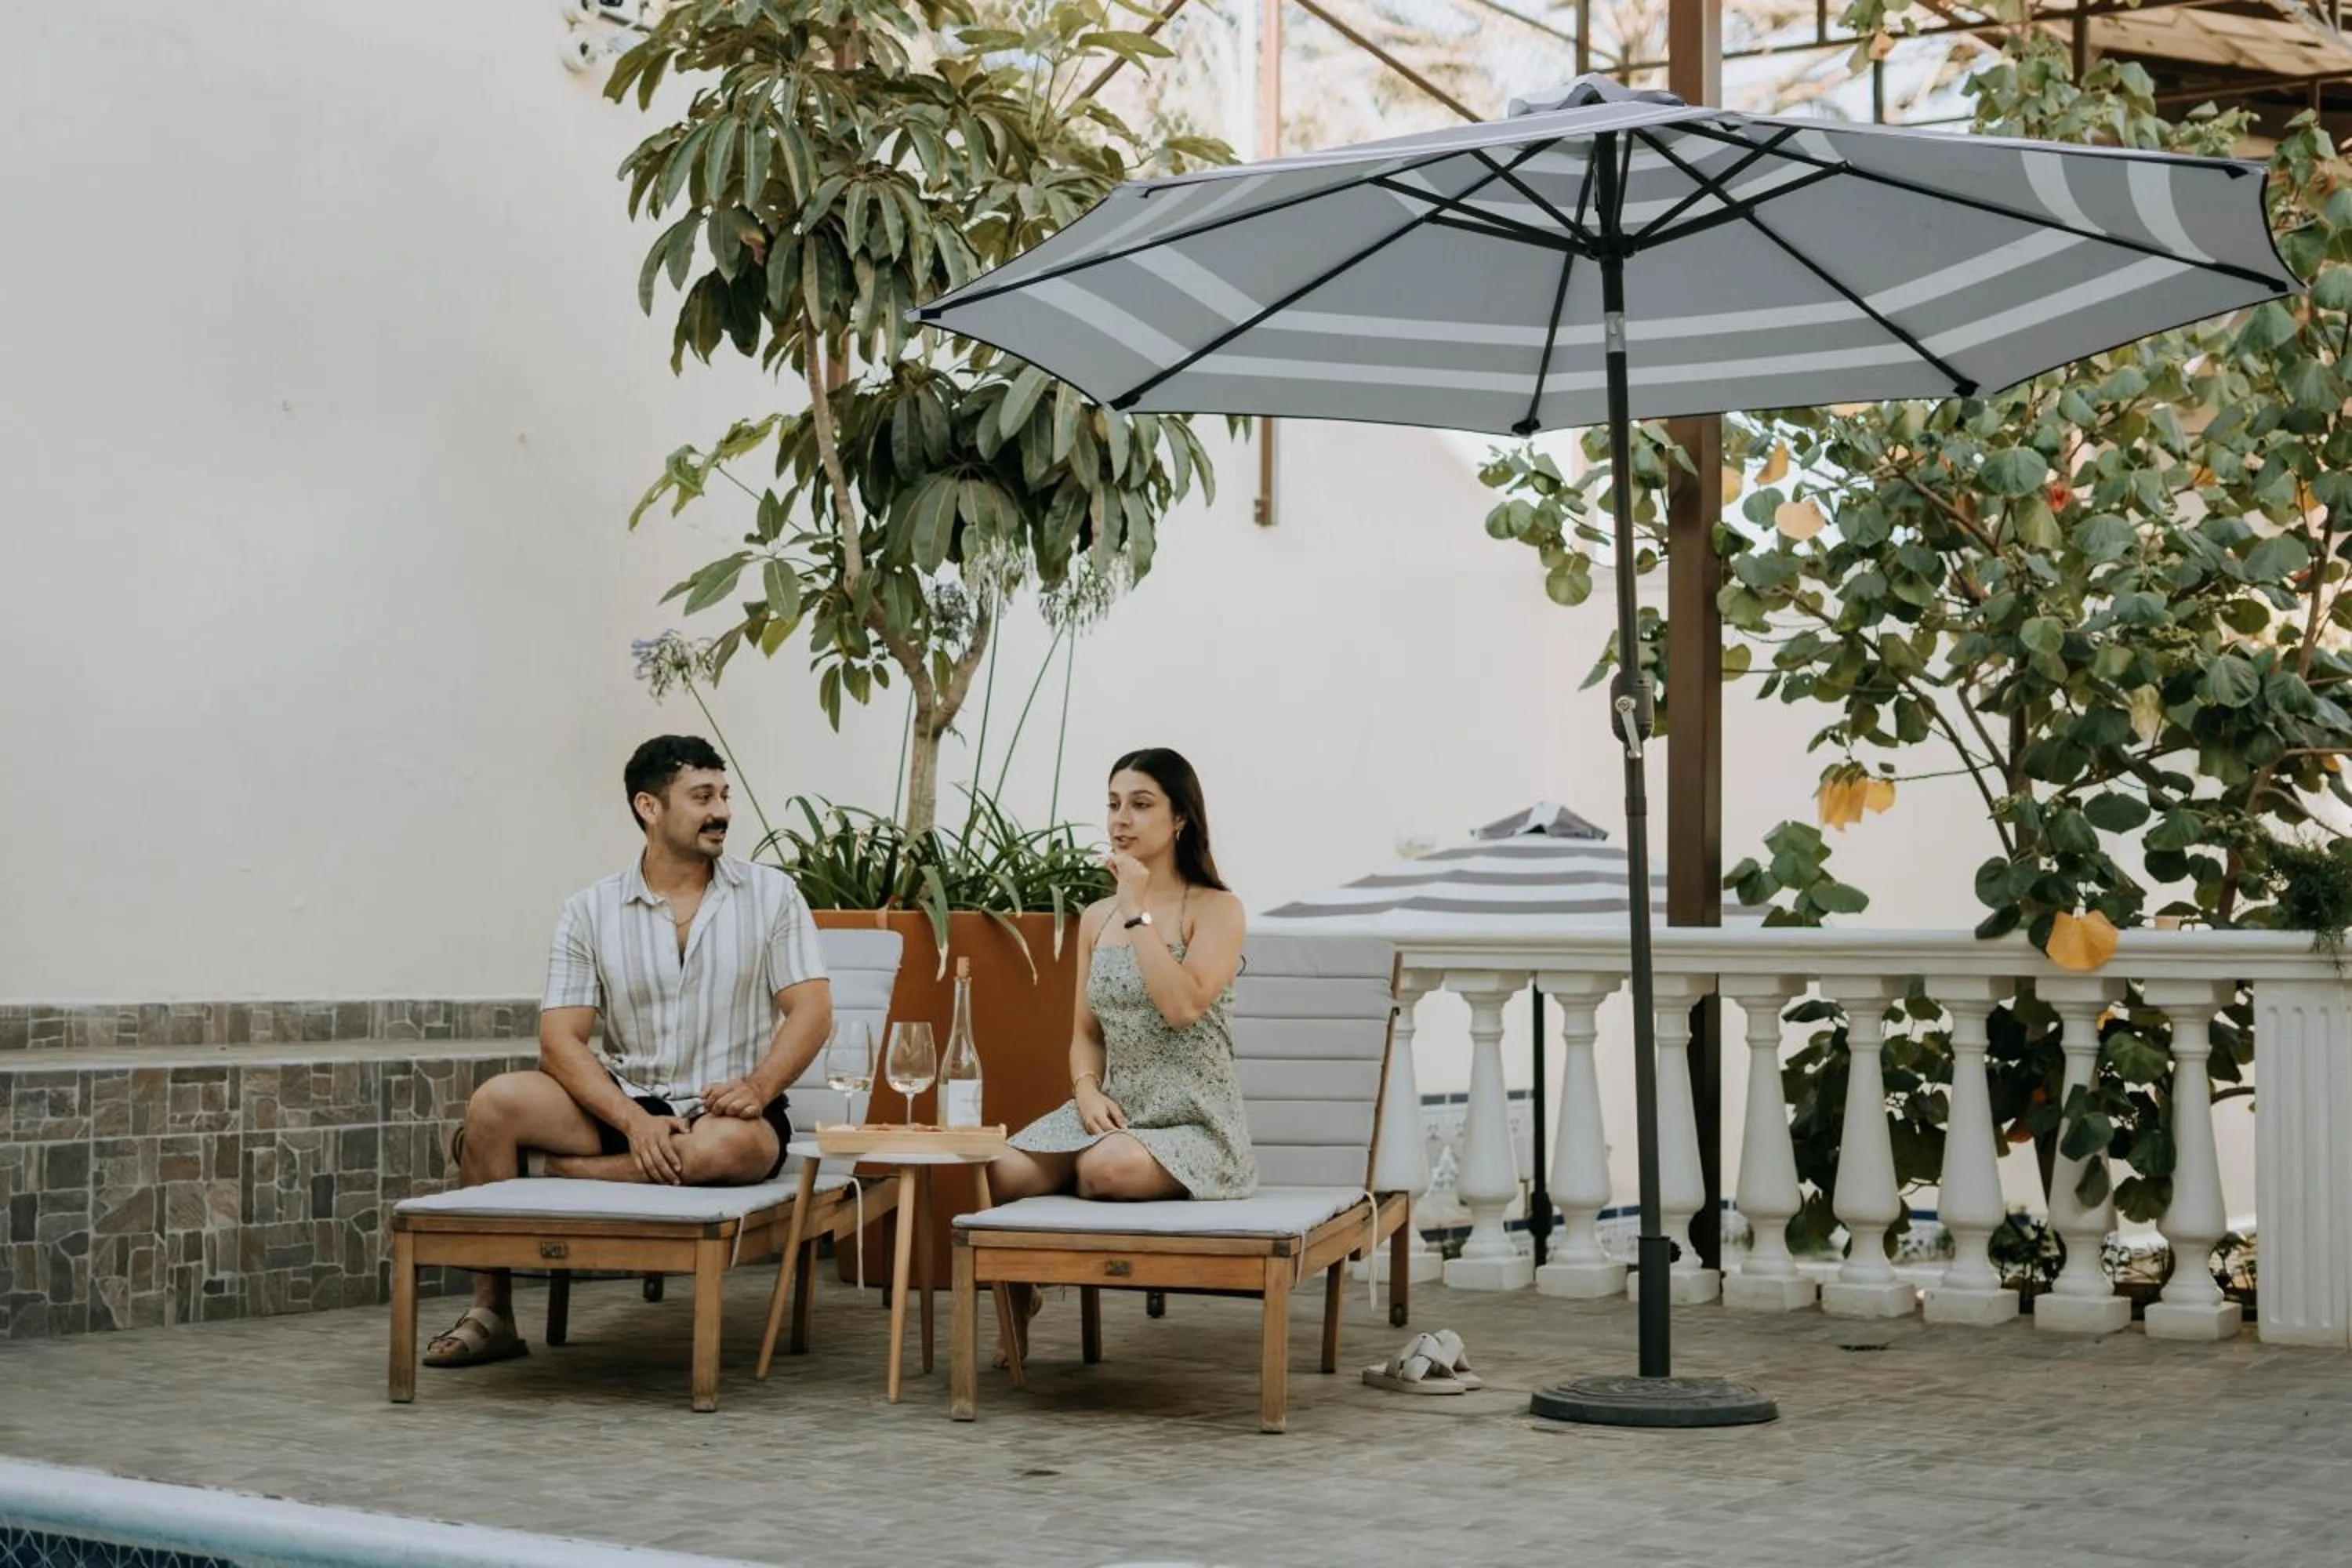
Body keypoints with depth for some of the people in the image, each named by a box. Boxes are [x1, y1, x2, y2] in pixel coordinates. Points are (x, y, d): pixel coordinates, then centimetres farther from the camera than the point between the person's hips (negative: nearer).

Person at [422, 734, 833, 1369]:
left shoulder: (772, 895, 2)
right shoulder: (590, 911, 1)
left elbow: (811, 1010, -4)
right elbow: (561, 1037, -6)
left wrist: (758, 1087, -24)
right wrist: (635, 1122, -22)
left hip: (728, 1114, -1)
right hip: (626, 1105, 2)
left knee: (732, 1146, -38)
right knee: (497, 1101, -24)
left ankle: (542, 1171, -19)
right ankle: (491, 1311, -12)